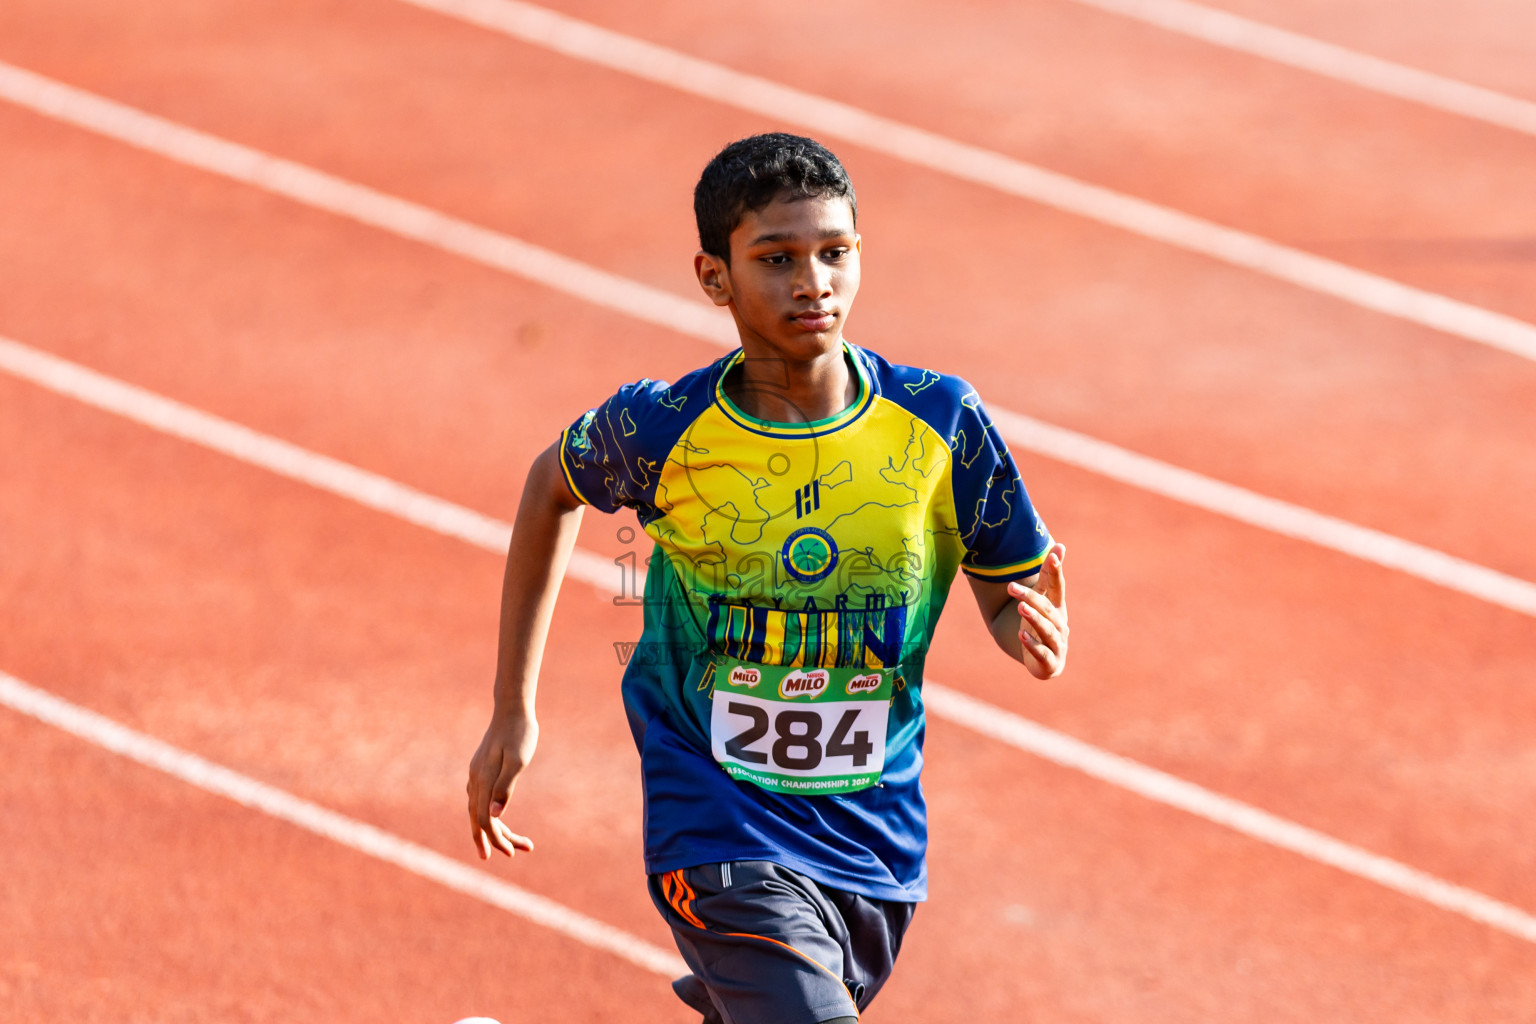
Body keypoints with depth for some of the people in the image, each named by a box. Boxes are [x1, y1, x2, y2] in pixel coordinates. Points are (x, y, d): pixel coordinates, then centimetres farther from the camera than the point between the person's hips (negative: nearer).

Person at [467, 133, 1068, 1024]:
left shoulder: (941, 424, -8)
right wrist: (514, 710, 13)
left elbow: (1009, 597, 3)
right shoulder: (659, 431, -11)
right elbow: (553, 488, 11)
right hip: (723, 841, -3)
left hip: (878, 841, 3)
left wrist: (1038, 638, -23)